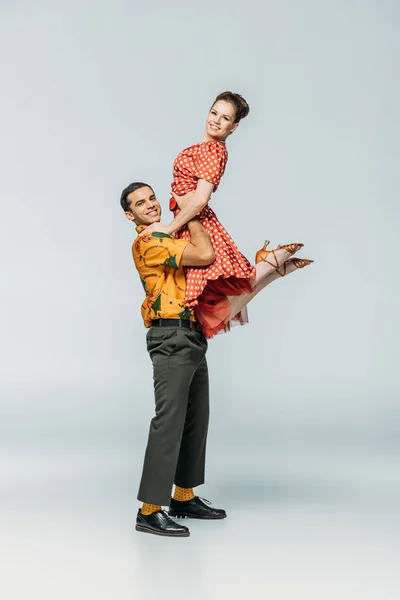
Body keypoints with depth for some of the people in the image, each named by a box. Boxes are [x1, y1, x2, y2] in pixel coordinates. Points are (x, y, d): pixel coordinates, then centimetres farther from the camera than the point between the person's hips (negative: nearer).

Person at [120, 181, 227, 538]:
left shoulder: (169, 238, 19)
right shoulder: (147, 243, -12)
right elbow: (206, 255, -21)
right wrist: (191, 214, -8)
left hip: (193, 337, 10)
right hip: (172, 338, -10)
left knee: (196, 419, 13)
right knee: (169, 421, -11)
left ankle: (184, 497, 24)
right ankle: (150, 511, -6)